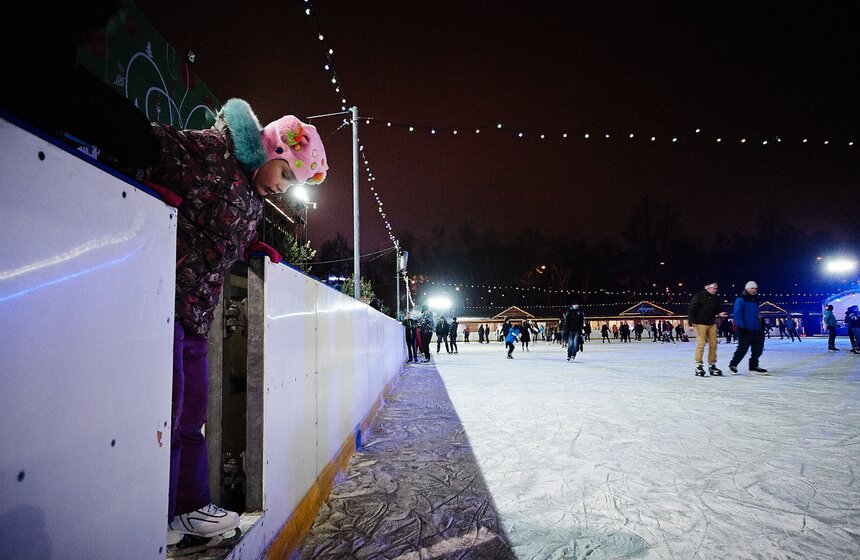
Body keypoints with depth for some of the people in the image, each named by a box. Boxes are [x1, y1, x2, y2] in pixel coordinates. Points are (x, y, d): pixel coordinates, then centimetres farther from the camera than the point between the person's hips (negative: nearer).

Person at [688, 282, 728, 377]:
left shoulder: (715, 298, 11)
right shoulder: (699, 296, -8)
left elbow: (716, 310, 20)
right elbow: (691, 310, -10)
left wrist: (719, 314, -3)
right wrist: (691, 322, -14)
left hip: (712, 324, 7)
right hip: (700, 324, -7)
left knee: (713, 345, 6)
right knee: (701, 344, -9)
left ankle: (712, 365, 15)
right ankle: (699, 366, -1)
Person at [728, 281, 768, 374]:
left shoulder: (755, 299, 16)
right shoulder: (741, 299, -8)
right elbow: (737, 313, -15)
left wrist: (760, 326, 21)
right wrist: (741, 326, -20)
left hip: (756, 329, 8)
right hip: (745, 329, -8)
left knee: (758, 348, 8)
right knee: (743, 348, -6)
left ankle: (754, 365, 21)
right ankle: (733, 365, 8)